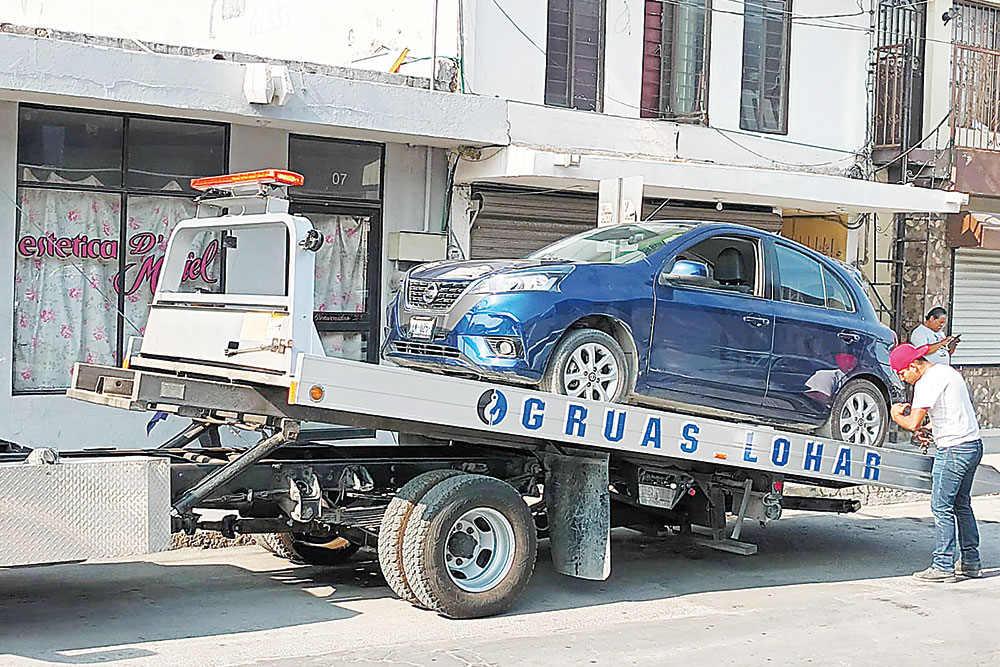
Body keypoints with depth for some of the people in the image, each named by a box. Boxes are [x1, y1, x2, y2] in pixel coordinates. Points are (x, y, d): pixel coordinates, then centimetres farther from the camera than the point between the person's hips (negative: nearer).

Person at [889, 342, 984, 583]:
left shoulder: (927, 382, -15)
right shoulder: (947, 371, 15)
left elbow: (913, 423, -20)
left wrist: (896, 415, 0)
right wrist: (930, 428, 21)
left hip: (954, 450, -10)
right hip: (973, 444, 10)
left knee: (941, 507, -4)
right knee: (962, 504, 16)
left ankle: (943, 566, -3)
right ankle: (971, 562, 20)